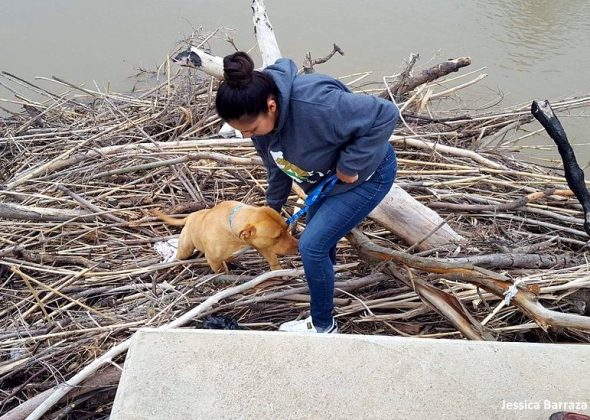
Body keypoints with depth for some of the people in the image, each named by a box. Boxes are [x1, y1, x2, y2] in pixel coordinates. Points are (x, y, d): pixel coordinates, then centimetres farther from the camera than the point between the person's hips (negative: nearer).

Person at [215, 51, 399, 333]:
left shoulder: (314, 104, -42)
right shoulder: (260, 115, -14)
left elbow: (385, 115, -35)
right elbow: (276, 163, 5)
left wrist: (351, 164, -31)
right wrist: (273, 205, 16)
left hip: (366, 175, -8)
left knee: (311, 245, -9)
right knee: (319, 228, 25)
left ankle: (322, 326, 13)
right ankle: (327, 263, 60)